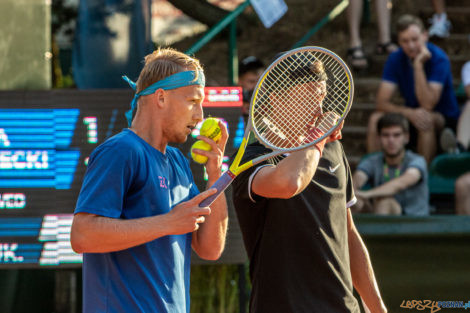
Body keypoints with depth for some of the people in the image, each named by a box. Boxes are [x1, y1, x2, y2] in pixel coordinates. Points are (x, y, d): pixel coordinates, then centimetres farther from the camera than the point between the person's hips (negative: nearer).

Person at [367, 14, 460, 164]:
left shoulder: (438, 59, -19)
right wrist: (409, 112, -31)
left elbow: (427, 105, -28)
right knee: (376, 119, -20)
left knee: (427, 119, -37)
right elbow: (382, 102, -12)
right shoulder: (396, 59, -6)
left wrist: (418, 66, -32)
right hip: (411, 116, 4)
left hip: (445, 119, -4)